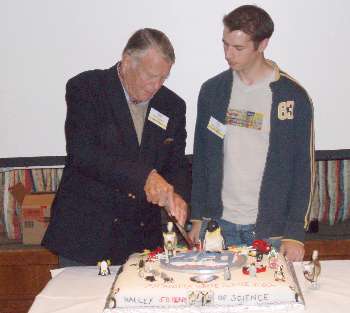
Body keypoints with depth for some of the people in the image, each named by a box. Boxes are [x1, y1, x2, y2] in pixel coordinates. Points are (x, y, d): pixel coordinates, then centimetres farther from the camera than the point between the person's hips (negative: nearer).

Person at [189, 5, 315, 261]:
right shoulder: (212, 91, 3)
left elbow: (303, 168, -5)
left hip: (270, 230, -2)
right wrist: (197, 217, 6)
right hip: (217, 223, 3)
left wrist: (294, 234, -9)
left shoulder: (294, 97, -7)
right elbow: (201, 158, 9)